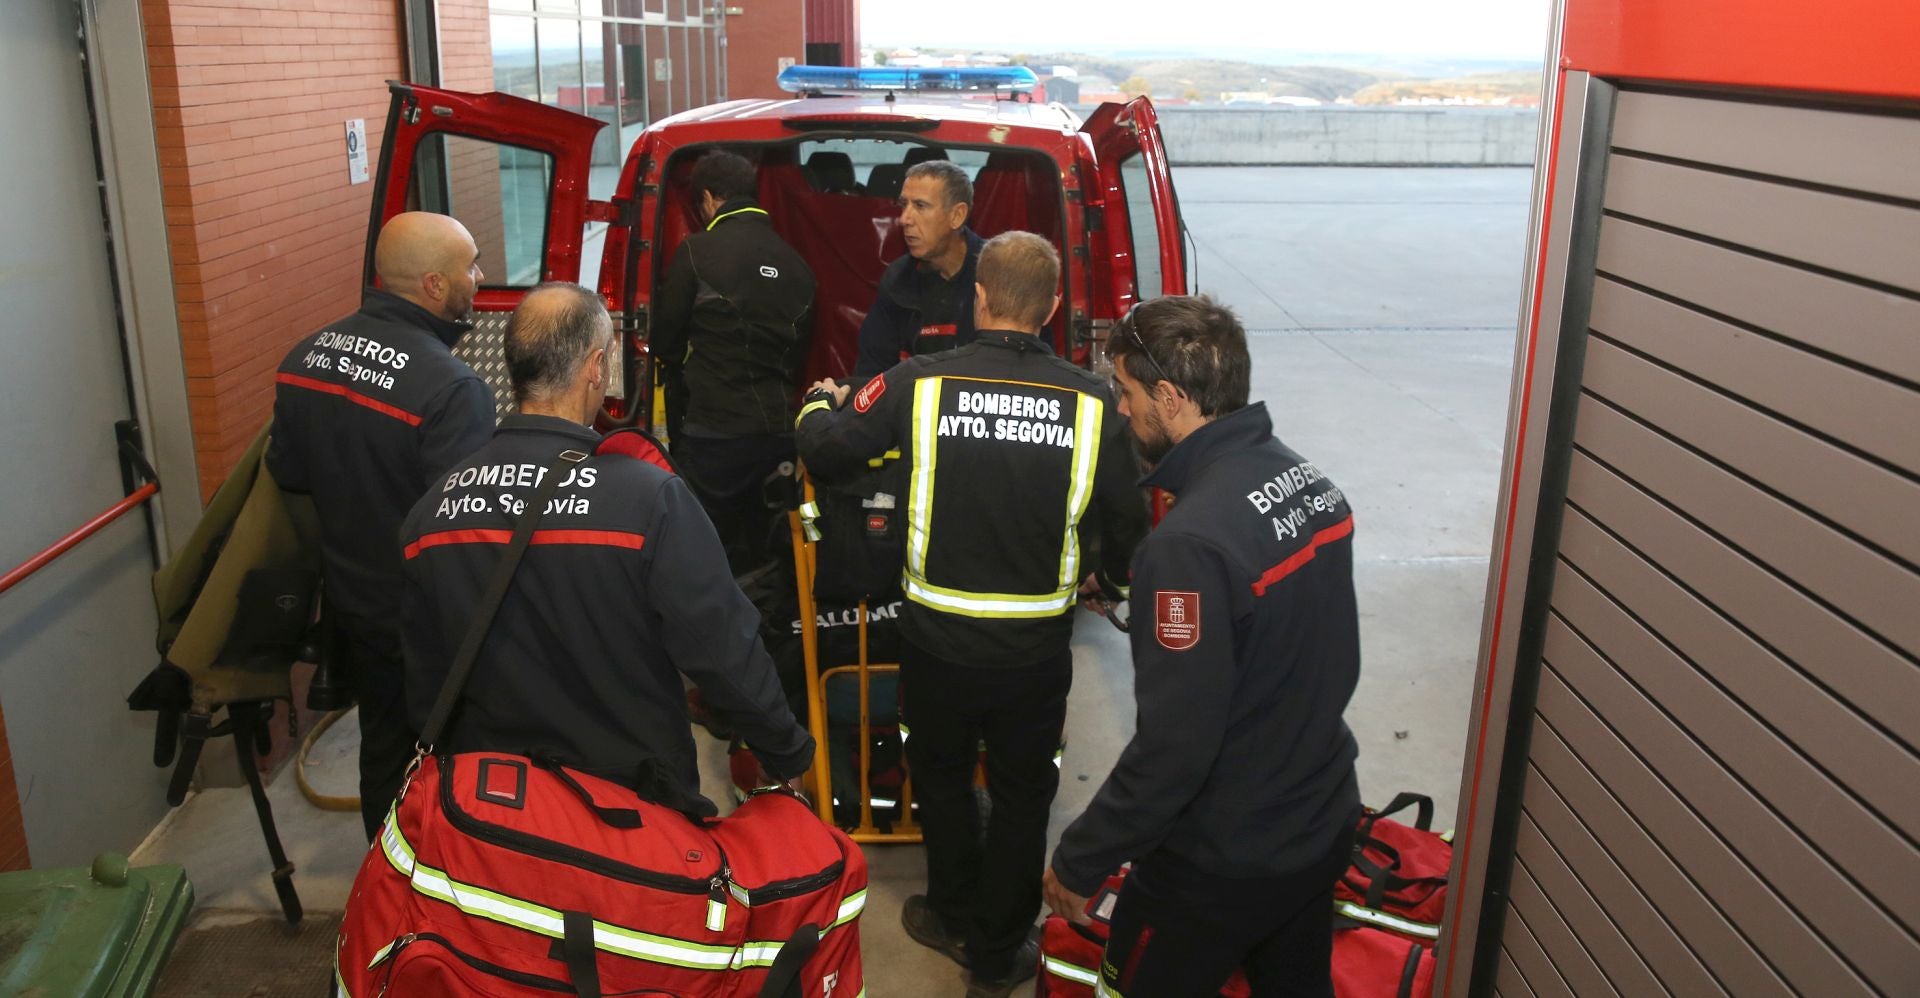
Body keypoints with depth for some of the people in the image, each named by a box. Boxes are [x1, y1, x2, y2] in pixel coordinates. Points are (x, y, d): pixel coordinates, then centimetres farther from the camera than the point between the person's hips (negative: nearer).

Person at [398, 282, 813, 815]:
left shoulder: (432, 507, -7)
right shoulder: (649, 497, -23)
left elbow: (425, 679, 2)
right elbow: (724, 652, -19)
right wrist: (789, 753, -3)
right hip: (633, 794, -3)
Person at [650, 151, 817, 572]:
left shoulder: (697, 251, -7)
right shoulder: (794, 262, 10)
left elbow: (666, 342, -1)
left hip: (716, 430, -6)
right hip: (779, 428, 6)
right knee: (759, 547, 18)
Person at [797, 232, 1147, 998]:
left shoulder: (919, 383, -13)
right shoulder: (1091, 404, -12)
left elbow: (824, 452, -5)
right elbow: (1128, 522, -4)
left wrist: (818, 403, 18)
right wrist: (1106, 577, 19)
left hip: (939, 639, 0)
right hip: (1038, 648, 0)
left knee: (941, 776, 25)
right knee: (1021, 796, 19)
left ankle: (955, 920, 44)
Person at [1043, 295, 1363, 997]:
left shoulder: (1193, 542, -31)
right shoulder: (1311, 481, -4)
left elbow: (1174, 747, -28)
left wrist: (1080, 862, -16)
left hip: (1224, 864, -7)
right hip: (1325, 823, 8)